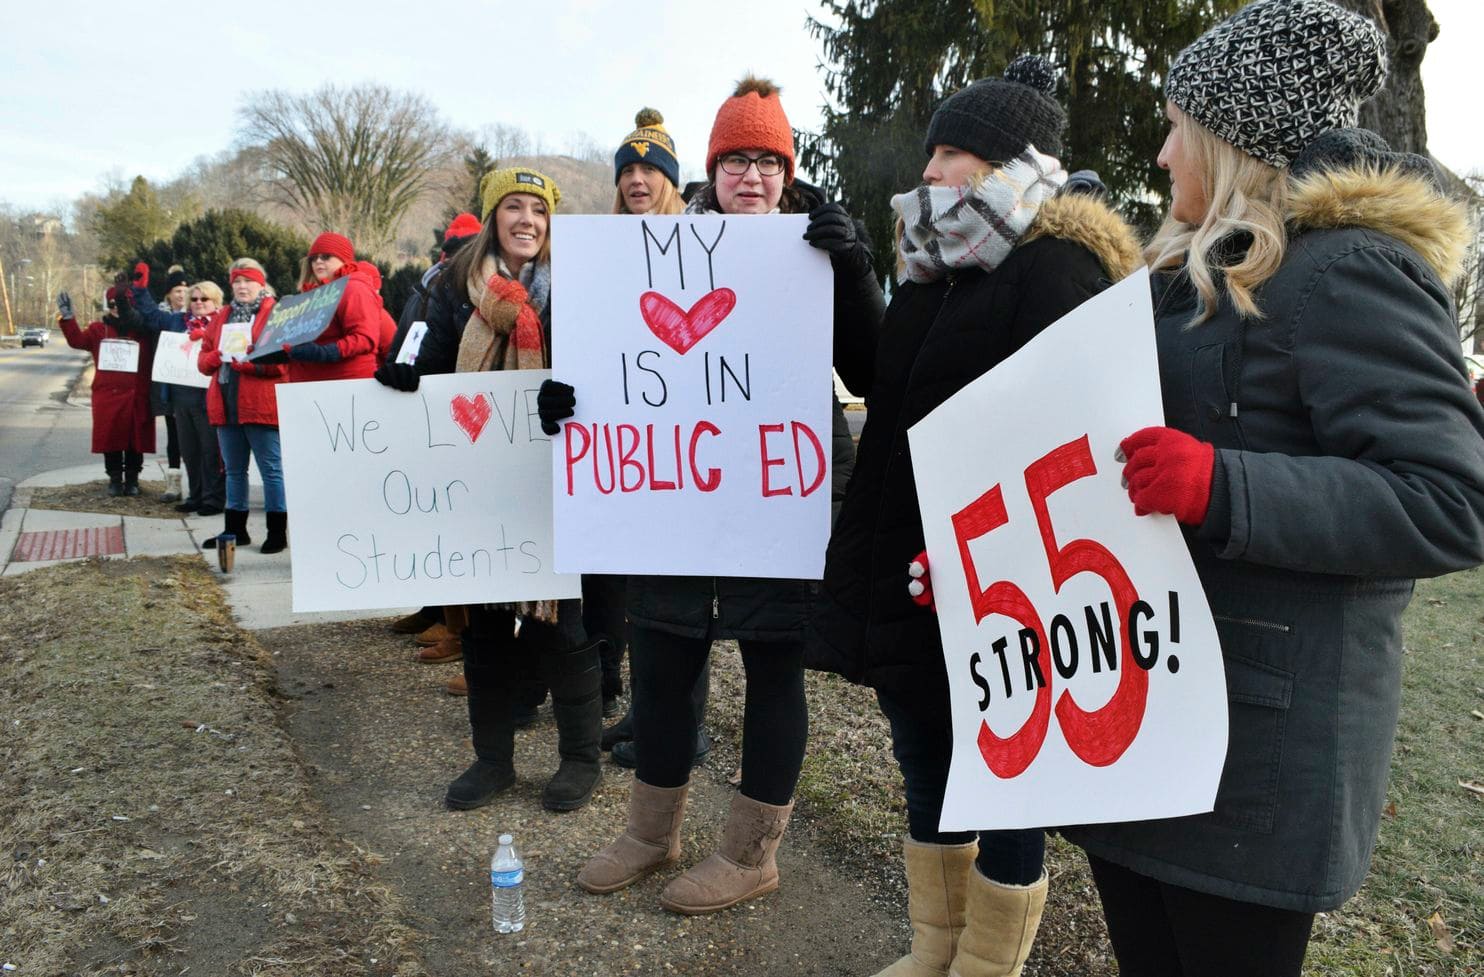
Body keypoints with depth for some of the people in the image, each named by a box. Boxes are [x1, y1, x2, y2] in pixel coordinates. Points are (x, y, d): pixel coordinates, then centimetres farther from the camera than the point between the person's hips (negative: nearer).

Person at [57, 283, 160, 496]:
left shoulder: (145, 330, 4)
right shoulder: (99, 330, 10)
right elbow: (78, 340, 1)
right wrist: (67, 318, -9)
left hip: (137, 396, -2)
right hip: (107, 395, 2)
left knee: (135, 438, 4)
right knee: (111, 437, 5)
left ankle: (132, 479, 17)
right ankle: (115, 478, 17)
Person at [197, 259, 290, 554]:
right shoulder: (222, 317, 18)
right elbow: (204, 360, 16)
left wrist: (246, 361, -20)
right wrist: (219, 356, -5)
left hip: (260, 405, -7)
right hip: (226, 405, 7)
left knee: (271, 469, -4)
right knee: (234, 470, 13)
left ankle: (277, 532, 0)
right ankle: (235, 530, 22)